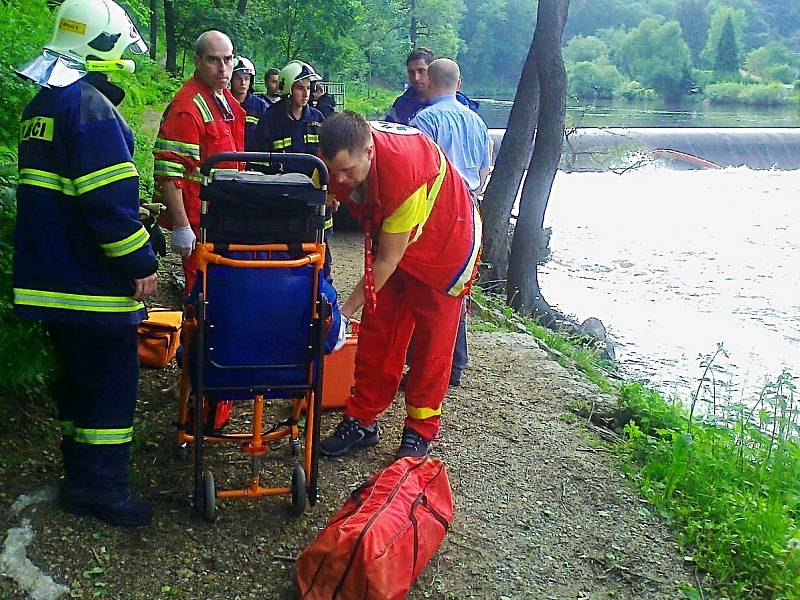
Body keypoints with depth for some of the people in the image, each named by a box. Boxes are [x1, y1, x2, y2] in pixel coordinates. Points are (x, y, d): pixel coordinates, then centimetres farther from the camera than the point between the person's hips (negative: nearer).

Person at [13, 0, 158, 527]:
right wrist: (141, 264, -15)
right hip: (95, 286, -9)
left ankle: (80, 480, 30)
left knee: (79, 378, 19)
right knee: (111, 384, 2)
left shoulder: (42, 105, 13)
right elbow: (109, 201, -23)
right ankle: (105, 489, 11)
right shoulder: (91, 107, -17)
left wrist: (132, 210, 26)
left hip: (51, 279, 9)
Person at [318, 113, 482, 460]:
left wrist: (347, 310, -25)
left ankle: (421, 430, 15)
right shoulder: (338, 159, -22)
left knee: (432, 342, 2)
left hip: (446, 245, -6)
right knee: (375, 334, 5)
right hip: (390, 241, 6)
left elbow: (388, 260, -31)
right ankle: (362, 421, 16)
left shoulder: (405, 170, -40)